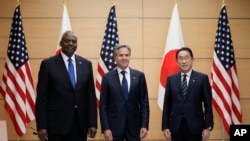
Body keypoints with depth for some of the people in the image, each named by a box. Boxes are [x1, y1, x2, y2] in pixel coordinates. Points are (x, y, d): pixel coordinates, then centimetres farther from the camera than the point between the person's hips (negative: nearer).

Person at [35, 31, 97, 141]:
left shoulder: (86, 64, 7)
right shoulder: (48, 64, -1)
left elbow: (91, 95, 7)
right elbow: (42, 97, -3)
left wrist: (92, 122, 2)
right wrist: (41, 126, -8)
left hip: (81, 122, 3)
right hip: (57, 122, -3)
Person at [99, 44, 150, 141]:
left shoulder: (139, 76, 3)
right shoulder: (107, 77, 0)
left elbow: (144, 102, 3)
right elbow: (103, 105, -1)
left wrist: (144, 125, -3)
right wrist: (105, 128, -7)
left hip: (134, 126, 1)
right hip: (114, 126, -1)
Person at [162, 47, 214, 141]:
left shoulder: (202, 78, 1)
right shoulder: (171, 79, 7)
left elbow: (208, 105, -1)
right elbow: (167, 104, 6)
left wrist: (208, 127, -6)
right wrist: (165, 126, 1)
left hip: (195, 126, -2)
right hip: (175, 127, 2)